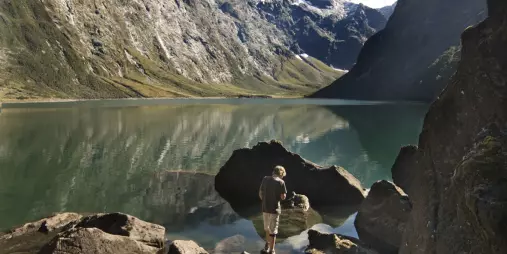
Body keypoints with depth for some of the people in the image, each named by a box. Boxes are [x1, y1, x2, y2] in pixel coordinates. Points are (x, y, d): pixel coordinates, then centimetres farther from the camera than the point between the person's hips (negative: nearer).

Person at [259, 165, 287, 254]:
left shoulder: (265, 179, 0)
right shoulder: (281, 182, -12)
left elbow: (260, 193, 5)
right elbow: (283, 197, -12)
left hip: (265, 208, 4)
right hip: (275, 209, -4)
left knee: (267, 228, 23)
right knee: (273, 230, 7)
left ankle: (267, 246, 39)